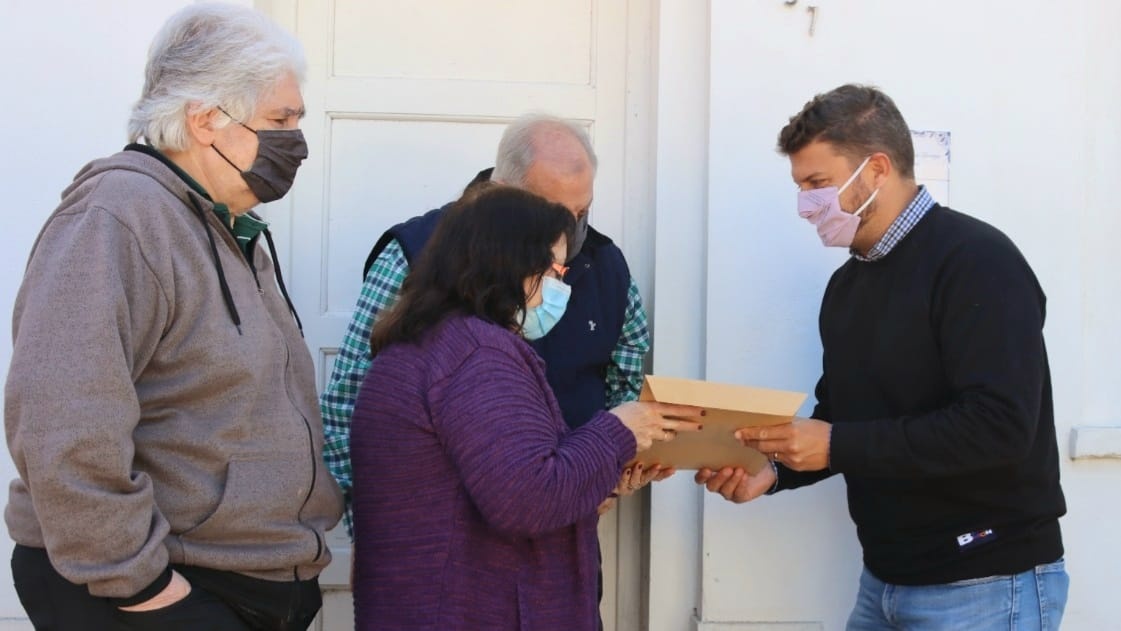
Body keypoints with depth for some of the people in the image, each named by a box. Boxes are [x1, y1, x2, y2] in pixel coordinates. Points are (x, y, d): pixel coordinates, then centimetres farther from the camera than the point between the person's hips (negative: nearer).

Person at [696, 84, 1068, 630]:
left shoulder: (977, 261, -15)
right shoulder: (847, 283, 11)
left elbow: (999, 425, -25)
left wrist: (836, 447, -24)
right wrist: (773, 471, -4)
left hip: (987, 585, -7)